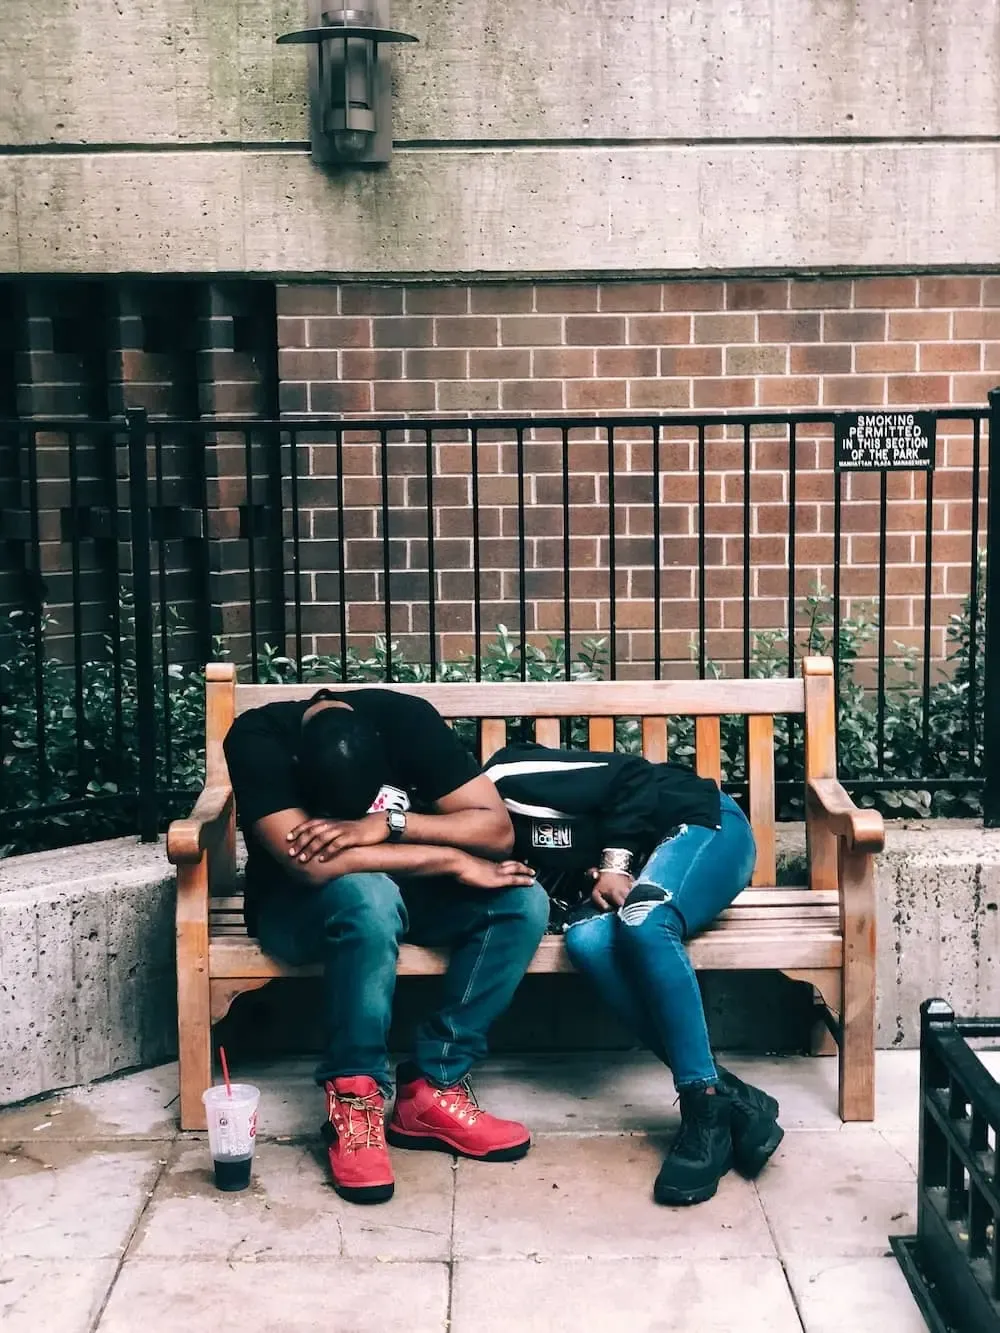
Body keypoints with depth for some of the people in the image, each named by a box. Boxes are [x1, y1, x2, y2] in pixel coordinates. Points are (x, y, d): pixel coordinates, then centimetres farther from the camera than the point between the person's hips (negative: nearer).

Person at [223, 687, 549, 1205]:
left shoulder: (405, 718, -17)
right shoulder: (257, 738, -25)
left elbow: (497, 827, -20)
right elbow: (310, 866, -35)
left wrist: (385, 823, -35)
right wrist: (452, 860, -33)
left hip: (404, 889, 4)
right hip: (300, 909, -4)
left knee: (522, 900, -23)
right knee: (366, 893, -38)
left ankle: (432, 1091, -18)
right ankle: (354, 1099, -24)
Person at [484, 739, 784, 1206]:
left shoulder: (504, 782, -20)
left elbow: (632, 776, -16)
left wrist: (615, 862, -20)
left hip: (702, 824, -6)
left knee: (642, 922, -35)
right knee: (587, 940, -25)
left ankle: (707, 1108, -28)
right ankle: (733, 1098, -28)